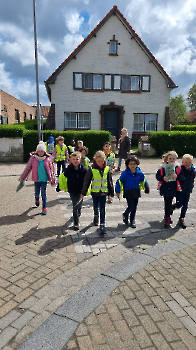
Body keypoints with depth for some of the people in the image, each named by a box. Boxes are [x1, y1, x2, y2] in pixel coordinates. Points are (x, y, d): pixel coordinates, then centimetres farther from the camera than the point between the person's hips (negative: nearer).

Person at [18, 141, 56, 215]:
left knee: (43, 193, -4)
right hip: (36, 179, 1)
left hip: (44, 179, -1)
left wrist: (53, 180, 5)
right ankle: (37, 200, 48)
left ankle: (44, 208, 10)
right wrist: (22, 178, 4)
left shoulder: (48, 158, -5)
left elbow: (52, 170, 2)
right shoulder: (33, 158, -5)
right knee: (37, 193, 12)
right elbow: (27, 168, 1)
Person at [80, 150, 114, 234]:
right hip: (95, 192, 0)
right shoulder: (92, 169, -9)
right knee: (96, 207, 15)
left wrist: (111, 192, 11)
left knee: (102, 208, 0)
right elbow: (86, 181, -4)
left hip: (104, 192, 0)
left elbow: (110, 181, 7)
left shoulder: (107, 169, -2)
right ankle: (96, 216, 43)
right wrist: (83, 193, -4)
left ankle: (102, 223, 10)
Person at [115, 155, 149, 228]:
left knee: (134, 208, 11)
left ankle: (132, 220, 29)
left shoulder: (140, 173, -2)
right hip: (128, 193, -4)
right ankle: (125, 215, 23)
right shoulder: (125, 173, -13)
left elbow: (143, 181, 16)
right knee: (131, 207, -9)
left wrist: (146, 188, 8)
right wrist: (118, 191, -10)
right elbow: (119, 182, -7)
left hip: (136, 193, 4)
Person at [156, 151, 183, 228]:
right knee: (167, 203, 0)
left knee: (169, 203, 11)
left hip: (173, 189, 2)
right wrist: (163, 178, -21)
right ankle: (167, 217, 14)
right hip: (165, 188, -2)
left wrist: (177, 176, -19)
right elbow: (157, 176, -3)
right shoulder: (162, 167, -4)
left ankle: (167, 217, 29)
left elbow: (181, 177, 1)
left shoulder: (178, 167, 1)